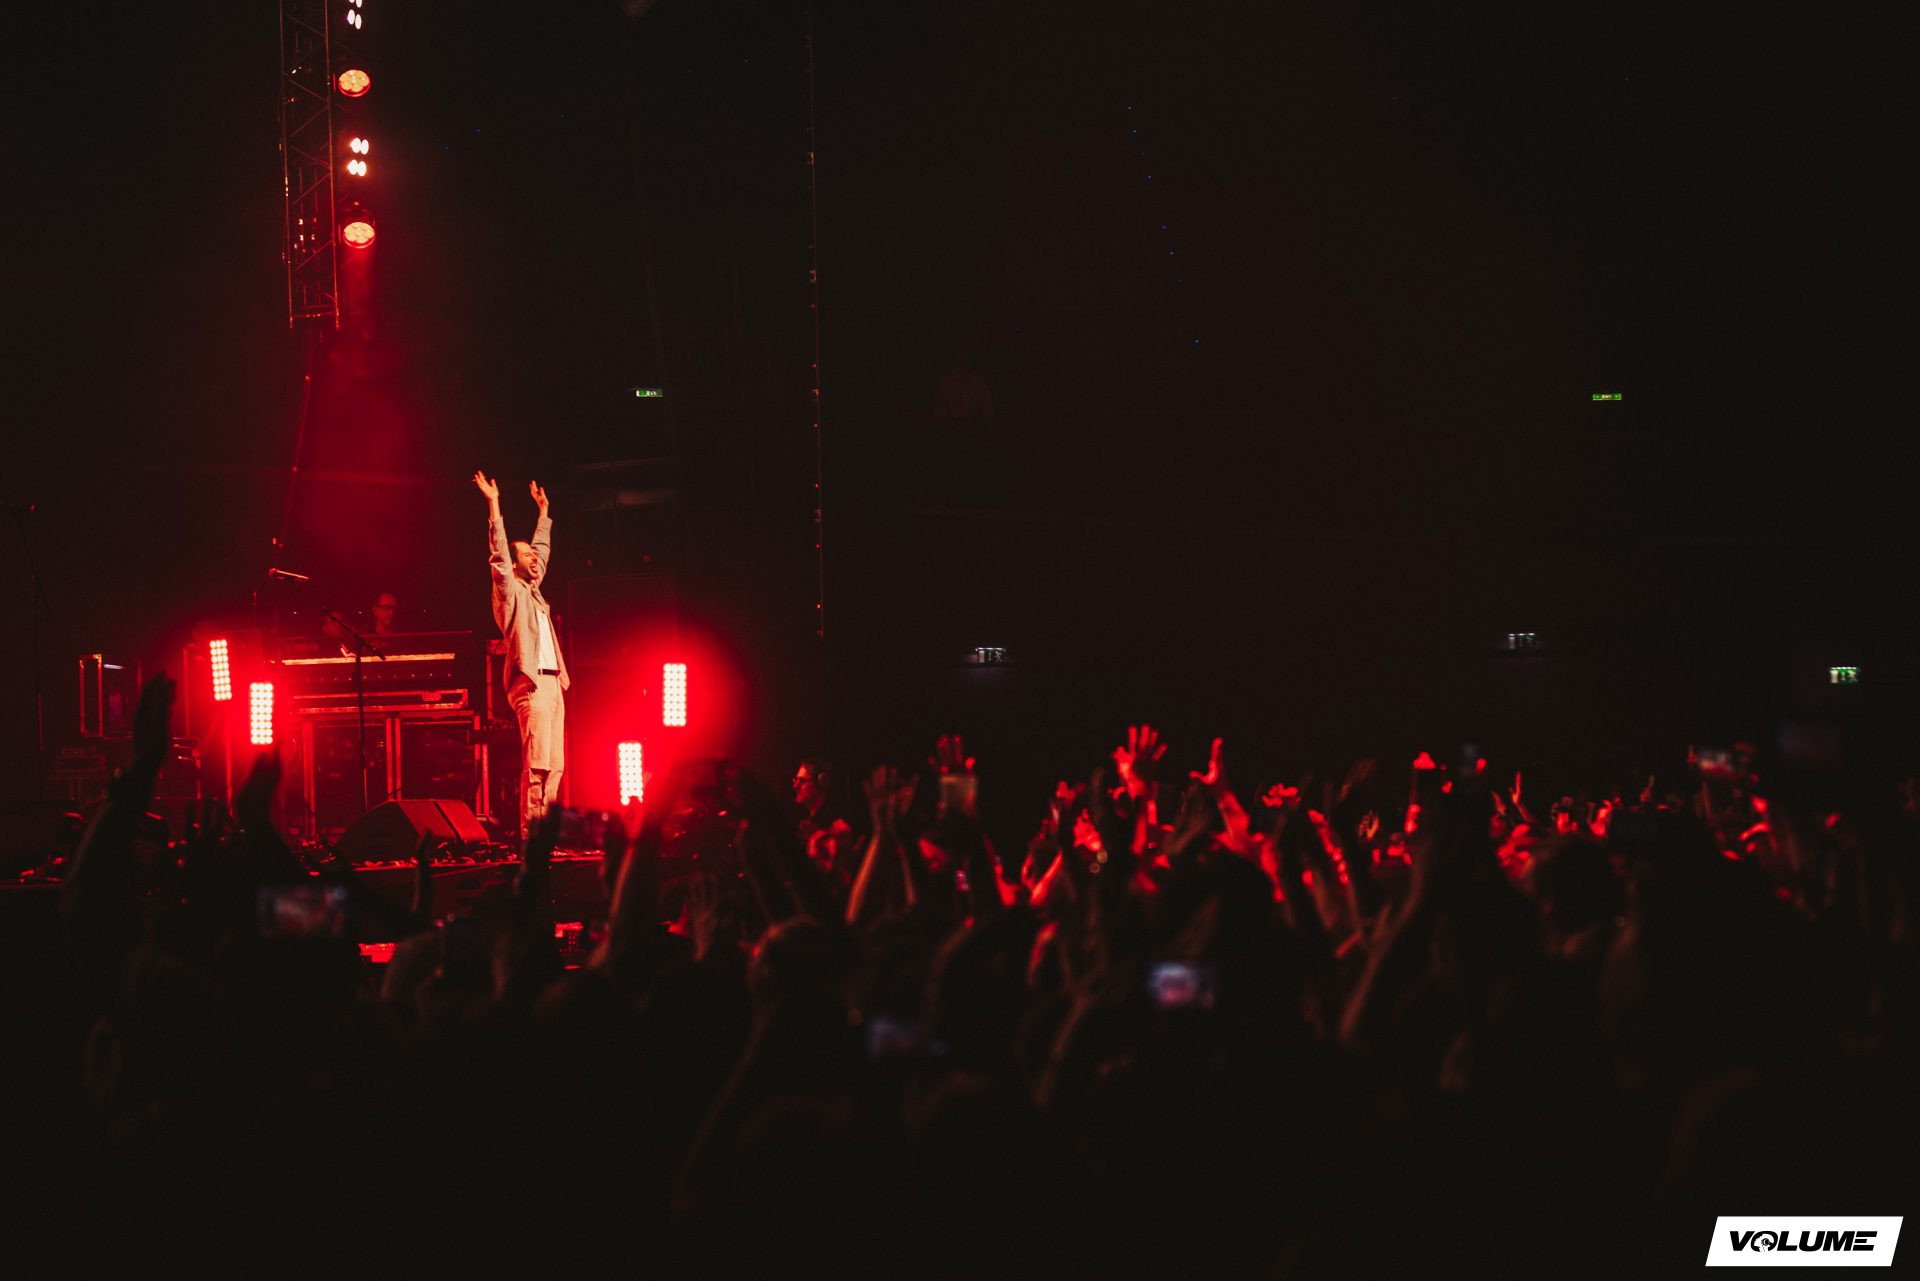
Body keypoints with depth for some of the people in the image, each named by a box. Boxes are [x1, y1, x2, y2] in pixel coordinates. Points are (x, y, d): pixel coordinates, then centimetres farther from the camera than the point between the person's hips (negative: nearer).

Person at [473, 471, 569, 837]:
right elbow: (498, 551, -9)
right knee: (536, 762, -14)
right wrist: (494, 505, -12)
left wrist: (544, 510, 40)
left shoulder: (533, 591, 23)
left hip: (551, 682, 9)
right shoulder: (510, 590, 2)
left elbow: (542, 548, 35)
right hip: (531, 684, -9)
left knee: (554, 763, 4)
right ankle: (530, 833, -15)